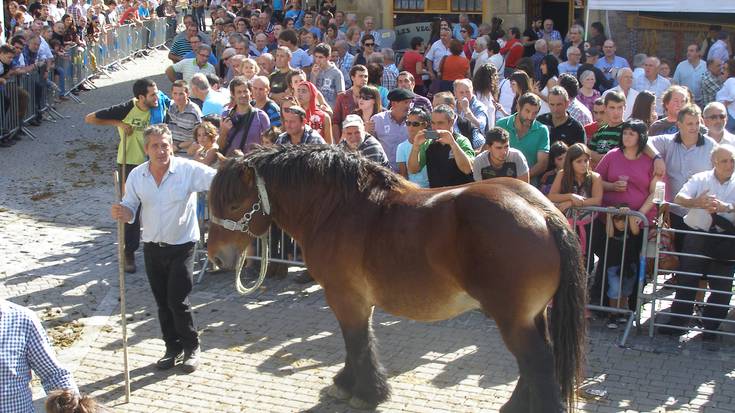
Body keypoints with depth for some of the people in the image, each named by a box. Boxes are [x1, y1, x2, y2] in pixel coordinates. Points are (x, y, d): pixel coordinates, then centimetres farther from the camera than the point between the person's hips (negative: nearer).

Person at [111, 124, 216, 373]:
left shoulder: (188, 170, -15)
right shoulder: (137, 176, -3)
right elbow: (130, 210, 3)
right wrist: (121, 213, -20)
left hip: (181, 246, -4)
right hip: (152, 247, 4)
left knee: (178, 301, -6)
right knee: (162, 303, 14)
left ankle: (192, 347, 17)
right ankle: (173, 348, 31)